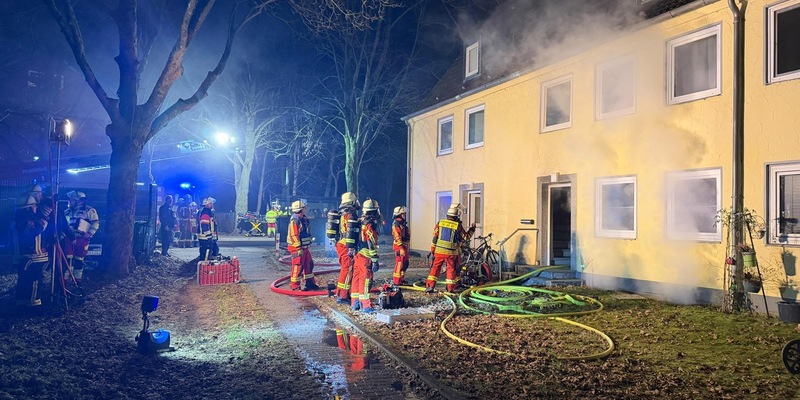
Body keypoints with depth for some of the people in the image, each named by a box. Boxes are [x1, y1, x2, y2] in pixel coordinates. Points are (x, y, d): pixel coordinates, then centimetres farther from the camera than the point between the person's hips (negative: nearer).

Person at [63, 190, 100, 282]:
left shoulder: (89, 210, -3)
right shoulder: (67, 211, 16)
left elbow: (96, 223, -8)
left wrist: (89, 234, -15)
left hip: (81, 239, -4)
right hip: (69, 238, 5)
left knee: (79, 259, 3)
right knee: (68, 258, 2)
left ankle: (77, 279, 13)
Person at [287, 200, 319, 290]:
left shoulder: (303, 219, 13)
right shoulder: (295, 220, -18)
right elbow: (294, 236, -22)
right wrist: (299, 248, -22)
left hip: (304, 247, 10)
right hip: (297, 248, -10)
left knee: (309, 264, 14)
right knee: (298, 266, -4)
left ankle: (310, 283, 24)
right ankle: (295, 286, 6)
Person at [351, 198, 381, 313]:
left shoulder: (360, 222, 12)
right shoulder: (370, 225, -15)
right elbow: (372, 245, -18)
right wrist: (375, 261, -16)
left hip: (357, 255, 9)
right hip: (365, 257, -9)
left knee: (356, 278, 12)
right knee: (365, 280, -5)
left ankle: (355, 303, 20)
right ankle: (365, 305, -2)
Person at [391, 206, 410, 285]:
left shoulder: (403, 223, 16)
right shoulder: (396, 223, -15)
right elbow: (397, 237, -21)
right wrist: (401, 248, -25)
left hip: (404, 245, 10)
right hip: (399, 246, -10)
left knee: (405, 263, 16)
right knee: (399, 263, -8)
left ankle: (401, 279, 28)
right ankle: (397, 281, -3)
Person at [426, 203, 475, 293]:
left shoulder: (440, 223, 1)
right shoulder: (458, 226, -7)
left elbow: (435, 237, 3)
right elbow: (465, 237, 5)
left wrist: (432, 250, 10)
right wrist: (471, 230, 19)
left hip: (439, 251, 2)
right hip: (451, 252, -2)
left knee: (435, 268, 9)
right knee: (451, 269, 10)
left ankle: (430, 286, 4)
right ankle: (451, 288, 13)